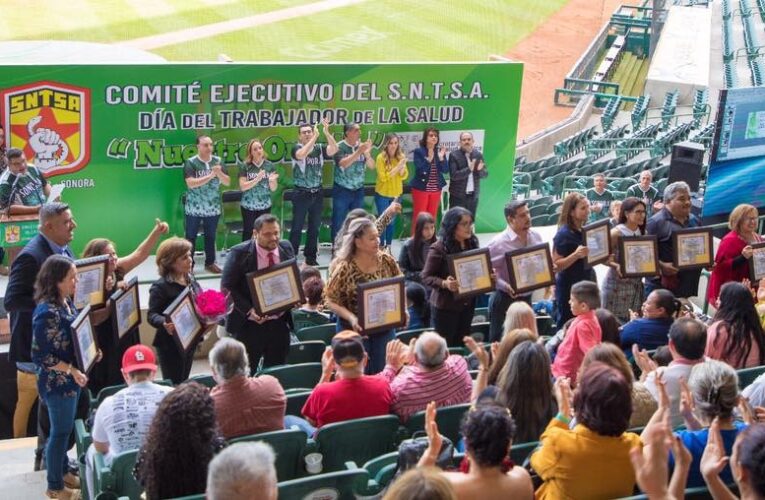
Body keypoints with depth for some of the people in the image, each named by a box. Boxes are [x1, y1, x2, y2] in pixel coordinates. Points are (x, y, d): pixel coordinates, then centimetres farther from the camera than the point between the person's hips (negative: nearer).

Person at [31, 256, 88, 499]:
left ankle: (63, 470, 40)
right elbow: (41, 356, -25)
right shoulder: (47, 312, -27)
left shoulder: (66, 301, 1)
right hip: (57, 382, -8)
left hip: (70, 379, 8)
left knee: (65, 428, 22)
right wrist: (72, 371, -23)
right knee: (60, 430, 5)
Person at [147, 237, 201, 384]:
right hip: (171, 344, -7)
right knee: (174, 385, -1)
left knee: (184, 383, 18)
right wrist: (164, 323, -39)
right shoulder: (160, 287, -17)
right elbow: (152, 315, -20)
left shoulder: (191, 280, 6)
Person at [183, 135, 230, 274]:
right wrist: (210, 175, -26)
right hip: (194, 209, -3)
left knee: (210, 236, 13)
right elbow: (191, 183, -22)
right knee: (190, 237, 6)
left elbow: (227, 182, 0)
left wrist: (219, 173, -21)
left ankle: (210, 262, 25)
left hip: (213, 208, 3)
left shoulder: (217, 161, 2)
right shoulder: (190, 162, -10)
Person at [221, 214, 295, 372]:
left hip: (279, 323, 4)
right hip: (249, 325, -4)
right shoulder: (240, 253, -12)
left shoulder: (286, 248, 1)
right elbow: (227, 287, -9)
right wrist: (249, 310, -21)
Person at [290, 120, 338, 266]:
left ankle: (311, 257, 22)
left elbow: (334, 149, -14)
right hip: (302, 193, -4)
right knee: (297, 227, 2)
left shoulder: (320, 148, 3)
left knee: (314, 227, 11)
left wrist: (327, 132, -25)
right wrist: (315, 137, -31)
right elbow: (302, 154, -29)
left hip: (317, 193, 4)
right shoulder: (297, 148, -6)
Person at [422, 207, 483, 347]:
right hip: (445, 306, -6)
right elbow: (426, 277, -15)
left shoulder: (472, 244, 2)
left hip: (468, 303, 6)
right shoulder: (439, 248, -17)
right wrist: (444, 284, -31)